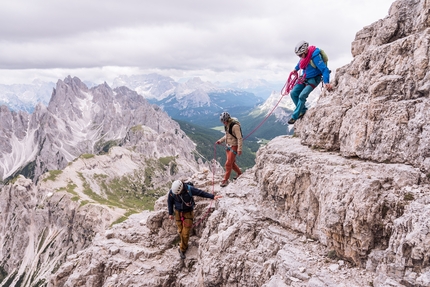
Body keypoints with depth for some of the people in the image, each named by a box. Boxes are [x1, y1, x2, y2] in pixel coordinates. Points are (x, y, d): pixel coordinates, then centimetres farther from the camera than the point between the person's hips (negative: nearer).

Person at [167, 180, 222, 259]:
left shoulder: (189, 189, -26)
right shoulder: (172, 191, -20)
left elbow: (201, 193, -19)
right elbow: (169, 202, -2)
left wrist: (213, 196, -23)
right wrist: (170, 213, 3)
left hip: (188, 212, -2)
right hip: (178, 212, 2)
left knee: (186, 232, -3)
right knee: (180, 231, 11)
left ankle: (182, 249, 15)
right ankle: (185, 246, 35)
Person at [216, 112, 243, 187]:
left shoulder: (235, 126, -22)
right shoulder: (227, 125, 4)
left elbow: (239, 138, -22)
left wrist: (239, 149, -24)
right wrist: (220, 141, 7)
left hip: (234, 147, -8)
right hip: (228, 146, 8)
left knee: (228, 163, -7)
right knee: (231, 163, 17)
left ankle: (225, 180, 3)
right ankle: (239, 173, 38)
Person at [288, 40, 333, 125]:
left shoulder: (315, 56, -29)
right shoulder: (304, 55, -6)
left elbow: (325, 69, -31)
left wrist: (326, 82, -41)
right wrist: (296, 69, 31)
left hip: (313, 79, -8)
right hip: (305, 78, 8)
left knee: (302, 96, -21)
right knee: (293, 93, 0)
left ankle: (295, 116, -10)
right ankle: (303, 110, 14)